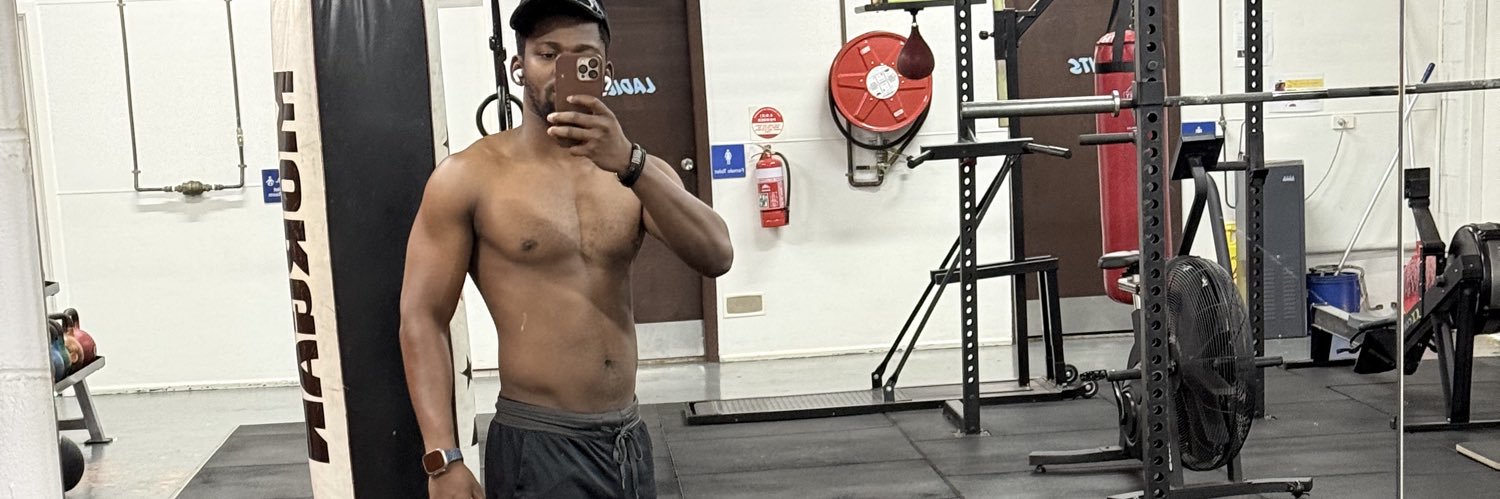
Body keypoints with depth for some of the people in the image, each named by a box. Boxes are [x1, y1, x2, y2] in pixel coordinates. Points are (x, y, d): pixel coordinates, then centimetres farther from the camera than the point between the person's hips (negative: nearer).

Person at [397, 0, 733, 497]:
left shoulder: (637, 170, 6)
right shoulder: (469, 176, -6)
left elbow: (717, 257, -9)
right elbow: (422, 320, -8)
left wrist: (631, 164, -23)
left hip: (630, 439, 5)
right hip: (537, 447, -4)